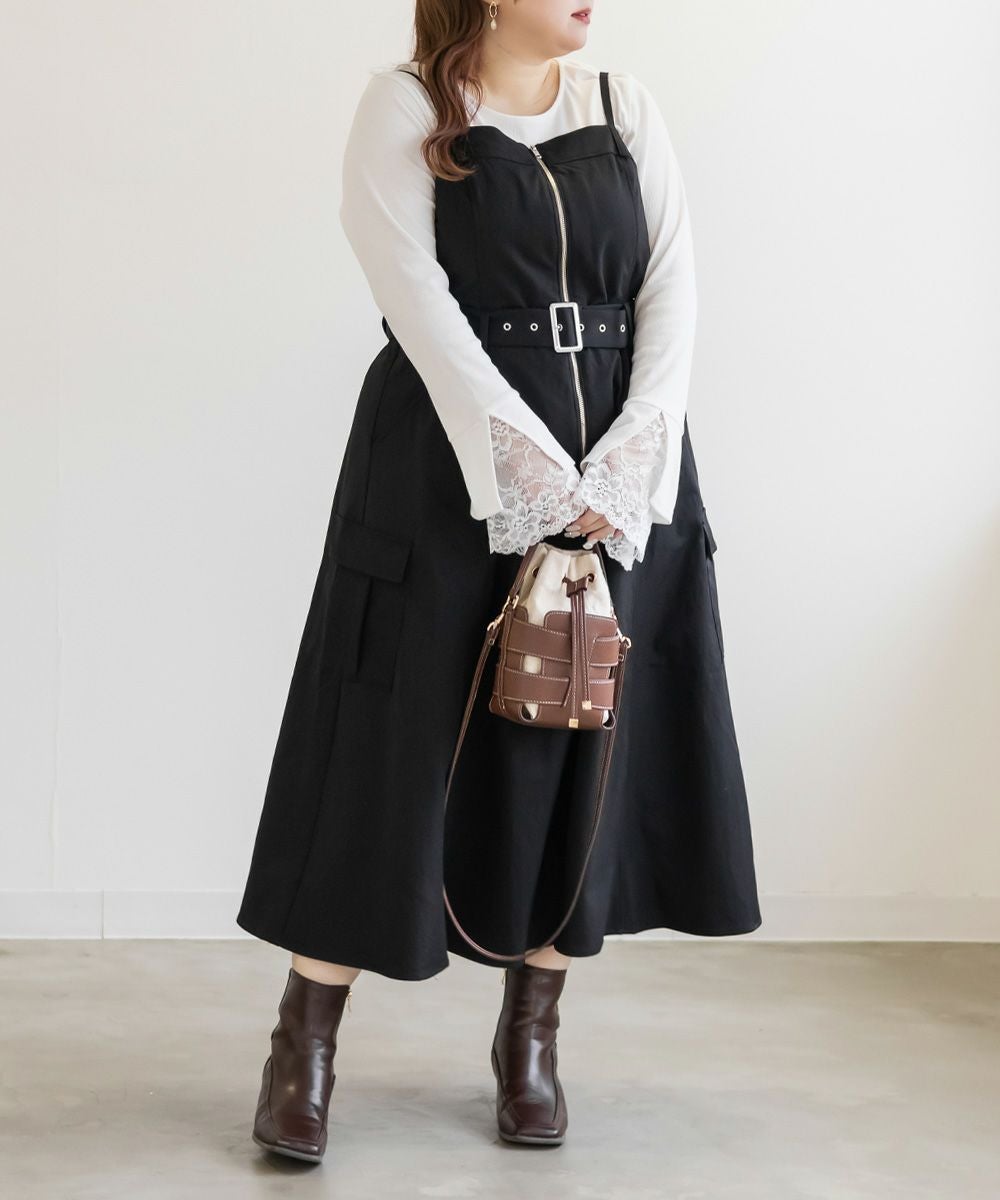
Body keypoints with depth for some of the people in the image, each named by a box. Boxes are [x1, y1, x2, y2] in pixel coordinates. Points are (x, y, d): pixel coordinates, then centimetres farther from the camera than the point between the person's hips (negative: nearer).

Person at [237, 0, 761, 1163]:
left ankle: (530, 1038, 20)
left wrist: (624, 464, -13)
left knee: (588, 744, 6)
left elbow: (672, 289, 1)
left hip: (618, 473, 4)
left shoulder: (626, 108, 10)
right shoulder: (404, 107, -1)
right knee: (399, 739, -3)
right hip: (451, 471, -4)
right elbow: (418, 300, -12)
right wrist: (533, 471, -20)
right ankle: (304, 1046, 7)